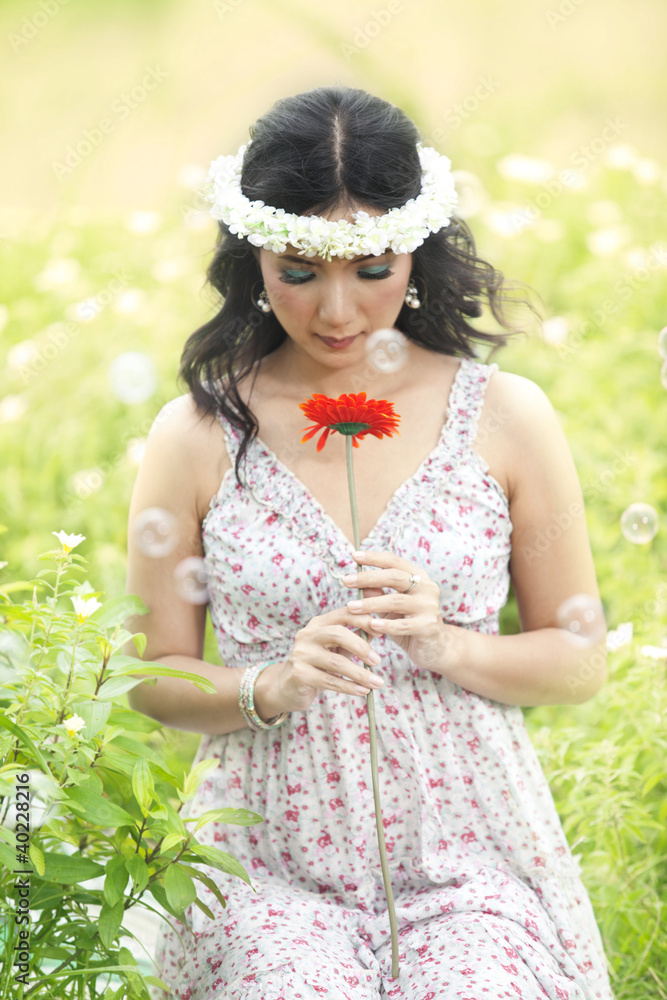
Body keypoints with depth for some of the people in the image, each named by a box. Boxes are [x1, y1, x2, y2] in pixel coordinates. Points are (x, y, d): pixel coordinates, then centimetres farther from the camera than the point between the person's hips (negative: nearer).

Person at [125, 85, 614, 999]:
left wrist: (445, 645, -11)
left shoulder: (506, 417, 2)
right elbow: (156, 680, 5)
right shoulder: (200, 435, 1)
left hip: (470, 855, 1)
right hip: (271, 864, -1)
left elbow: (581, 662, 7)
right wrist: (274, 686, -14)